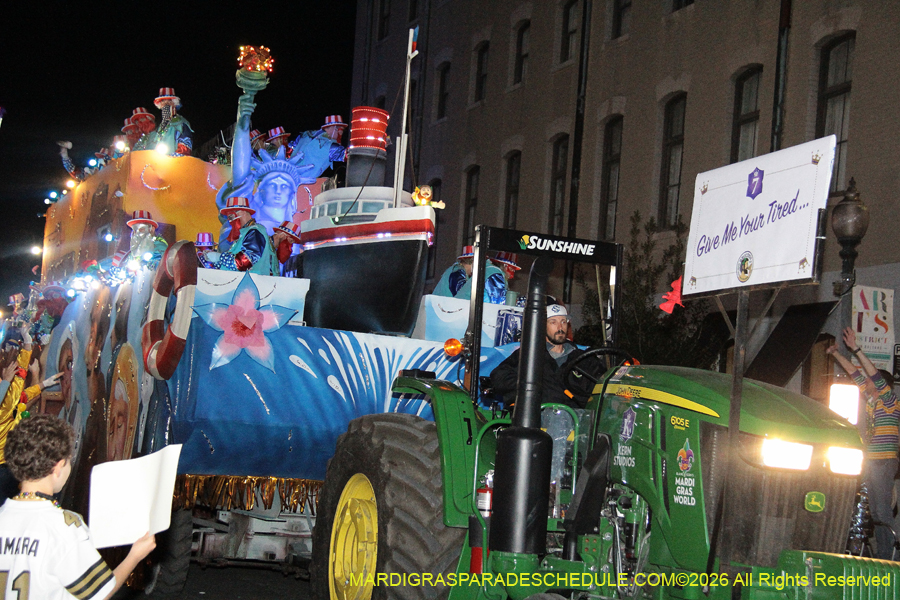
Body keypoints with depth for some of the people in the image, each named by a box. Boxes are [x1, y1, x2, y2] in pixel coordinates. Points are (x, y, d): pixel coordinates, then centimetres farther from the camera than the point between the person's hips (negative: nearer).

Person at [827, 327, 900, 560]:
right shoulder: (872, 402, 16)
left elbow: (875, 376, -15)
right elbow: (855, 374, 21)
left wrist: (856, 349, -18)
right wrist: (836, 354, 23)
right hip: (872, 462, 9)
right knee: (875, 511, 9)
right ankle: (881, 552, 12)